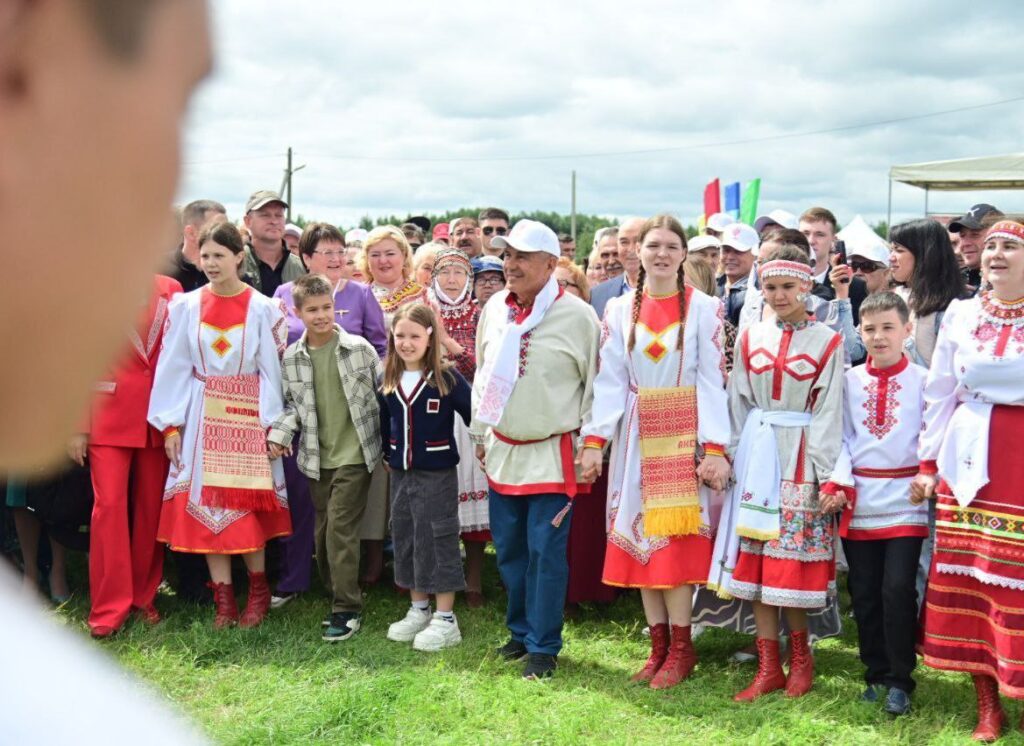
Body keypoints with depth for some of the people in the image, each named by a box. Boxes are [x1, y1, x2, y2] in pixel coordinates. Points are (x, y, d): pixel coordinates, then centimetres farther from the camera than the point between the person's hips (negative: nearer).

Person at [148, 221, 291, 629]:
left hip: (248, 416, -2)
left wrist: (274, 424, -5)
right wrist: (170, 424, -1)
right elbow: (173, 368, 3)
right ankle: (224, 599, 10)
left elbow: (272, 369, -2)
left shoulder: (263, 309, -4)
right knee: (206, 504, 2)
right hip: (201, 417, 2)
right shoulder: (185, 306, 2)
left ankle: (258, 588, 18)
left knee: (245, 505, -1)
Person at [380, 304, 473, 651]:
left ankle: (445, 619, 6)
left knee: (438, 540, -2)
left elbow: (473, 414, -12)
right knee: (405, 538, 13)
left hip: (438, 473, -6)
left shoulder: (447, 377, -12)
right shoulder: (388, 381, 4)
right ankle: (418, 610, 27)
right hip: (401, 472, 6)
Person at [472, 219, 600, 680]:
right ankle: (520, 630, 30)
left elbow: (595, 384, -5)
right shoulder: (494, 309, 5)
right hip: (501, 451, 5)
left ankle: (543, 646, 11)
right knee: (508, 549, 13)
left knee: (545, 552, -2)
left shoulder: (576, 315, -10)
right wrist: (480, 433, 16)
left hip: (551, 453, -5)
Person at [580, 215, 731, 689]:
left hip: (684, 436, -3)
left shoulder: (704, 308, -2)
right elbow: (609, 380, 3)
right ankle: (659, 645, 15)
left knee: (677, 538, -6)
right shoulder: (619, 310, 7)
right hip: (636, 436, 3)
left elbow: (712, 380, -6)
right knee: (639, 538, 5)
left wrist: (716, 447, -13)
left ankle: (680, 648, 6)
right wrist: (594, 439, -5)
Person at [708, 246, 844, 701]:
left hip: (800, 458, -4)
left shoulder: (827, 343, -2)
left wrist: (824, 474, -11)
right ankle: (769, 667, 10)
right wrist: (734, 457, 6)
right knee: (756, 558, 3)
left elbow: (828, 414, -5)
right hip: (756, 455, 4)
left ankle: (799, 655, 19)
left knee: (792, 558, -2)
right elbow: (738, 405, 12)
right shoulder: (751, 339, 9)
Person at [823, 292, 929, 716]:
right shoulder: (850, 380, 6)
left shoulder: (922, 380, 0)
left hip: (905, 499, -3)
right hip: (858, 499, 3)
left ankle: (899, 680, 5)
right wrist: (838, 482, -7)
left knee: (898, 588, -8)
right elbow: (842, 436, 5)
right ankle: (875, 674, 22)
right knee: (864, 592, 8)